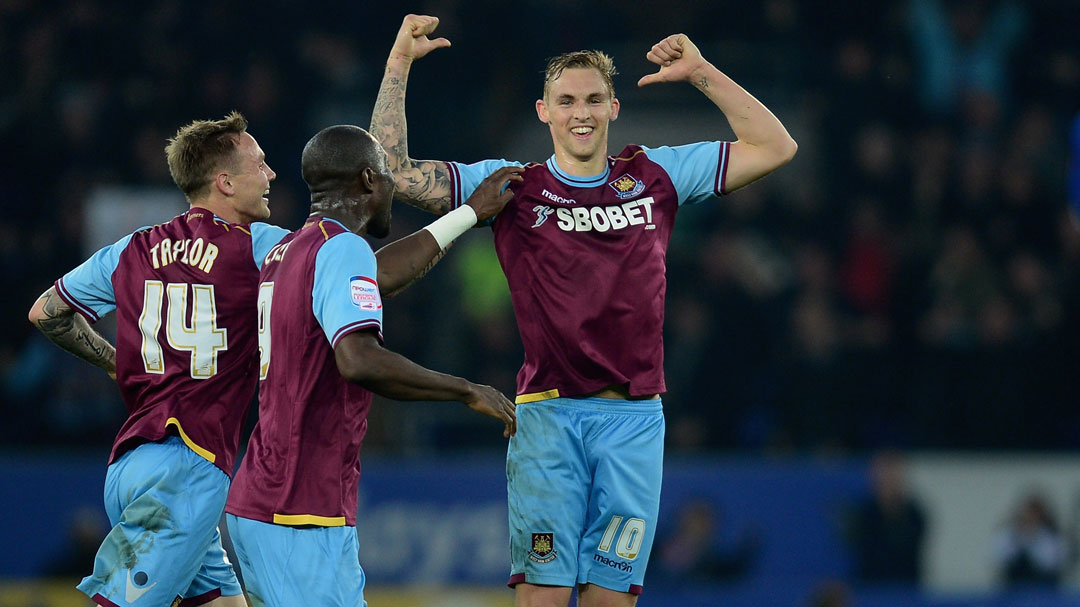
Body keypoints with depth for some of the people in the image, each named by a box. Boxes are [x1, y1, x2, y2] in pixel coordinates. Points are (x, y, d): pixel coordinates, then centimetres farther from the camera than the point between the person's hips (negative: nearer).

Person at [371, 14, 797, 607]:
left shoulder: (655, 177, 11)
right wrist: (399, 63, -2)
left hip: (635, 417, 2)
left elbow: (774, 147, 11)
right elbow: (393, 170, 2)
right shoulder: (511, 186, 7)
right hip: (548, 416, -2)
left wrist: (700, 73, 4)